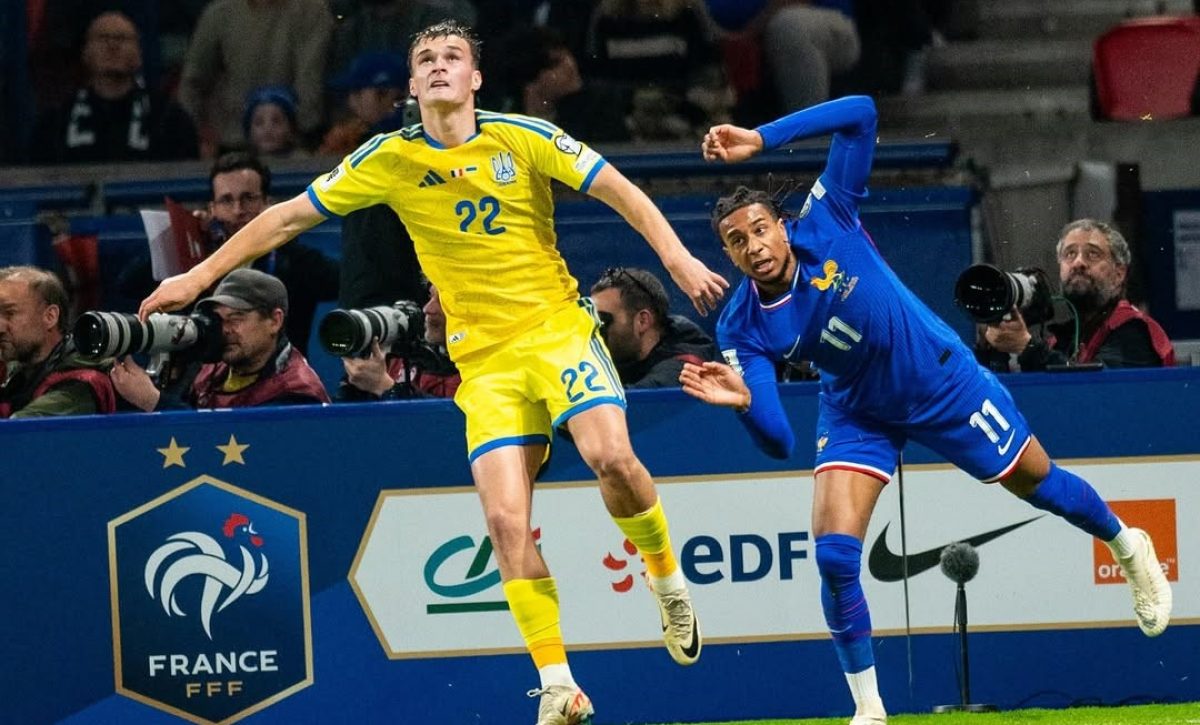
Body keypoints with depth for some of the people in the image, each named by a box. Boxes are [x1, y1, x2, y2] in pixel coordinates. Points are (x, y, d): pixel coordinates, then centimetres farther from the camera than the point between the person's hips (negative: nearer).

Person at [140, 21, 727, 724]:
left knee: (611, 454, -27)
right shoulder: (390, 160, 2)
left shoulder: (522, 138, -3)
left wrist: (678, 258, -12)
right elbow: (288, 217, 8)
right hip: (484, 358, 2)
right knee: (507, 518, -13)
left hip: (558, 328, -2)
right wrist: (199, 276, 8)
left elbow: (621, 191, 1)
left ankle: (668, 580, 2)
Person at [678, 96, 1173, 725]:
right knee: (834, 554, -15)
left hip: (942, 381, -1)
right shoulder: (743, 329, -24)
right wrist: (743, 401, -50)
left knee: (1037, 482, 17)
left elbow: (860, 115, -34)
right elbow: (778, 442, -28)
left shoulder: (824, 224, -27)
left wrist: (763, 139, -42)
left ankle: (1127, 547, 50)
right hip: (857, 416, 1)